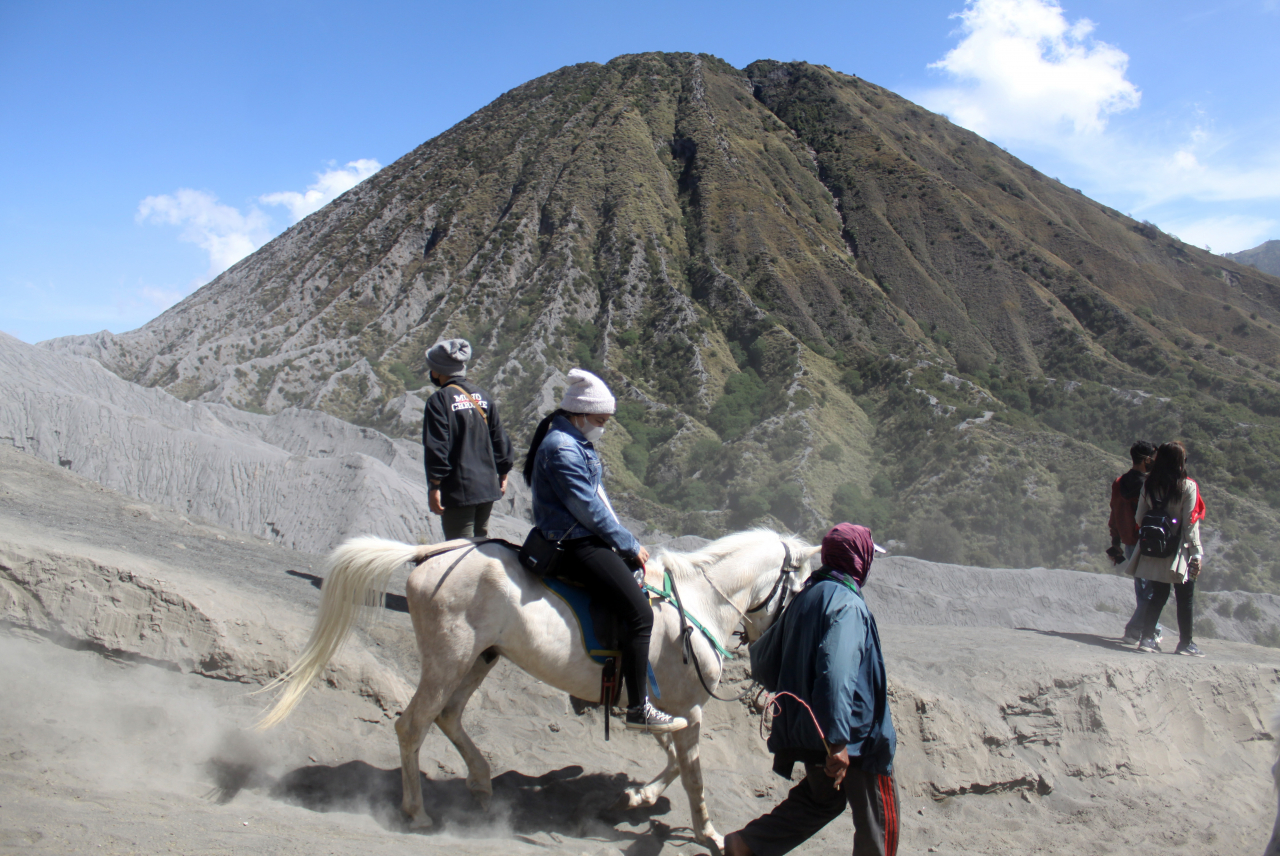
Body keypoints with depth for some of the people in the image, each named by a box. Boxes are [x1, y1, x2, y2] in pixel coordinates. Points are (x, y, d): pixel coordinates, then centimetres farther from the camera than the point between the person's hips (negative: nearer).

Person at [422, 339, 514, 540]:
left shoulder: (439, 400, -11)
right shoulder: (483, 397, 7)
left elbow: (436, 448, -15)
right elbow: (500, 439, 11)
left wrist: (434, 486, -11)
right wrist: (503, 474, 20)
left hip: (458, 491, -6)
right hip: (488, 487, 6)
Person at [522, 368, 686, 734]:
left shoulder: (578, 443, 14)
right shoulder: (561, 449, -19)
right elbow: (589, 509, -19)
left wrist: (626, 543, 13)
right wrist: (630, 545, -9)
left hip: (588, 538, 11)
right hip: (574, 545, -11)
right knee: (639, 611, -18)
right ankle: (637, 709, -10)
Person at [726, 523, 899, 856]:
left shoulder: (806, 598, 8)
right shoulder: (847, 604, -18)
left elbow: (762, 661, 13)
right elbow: (836, 672, -32)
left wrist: (793, 695, 31)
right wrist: (838, 743, -34)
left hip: (807, 730, 8)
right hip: (857, 738, -8)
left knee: (821, 798, 26)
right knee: (879, 816, 11)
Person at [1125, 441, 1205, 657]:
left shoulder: (1148, 485, -1)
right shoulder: (1188, 487, -12)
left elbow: (1139, 518, 2)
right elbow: (1190, 523, -12)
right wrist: (1196, 553, -6)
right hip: (1178, 551, -4)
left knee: (1158, 595, 14)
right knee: (1185, 597, 9)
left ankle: (1147, 637, 11)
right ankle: (1185, 643, 17)